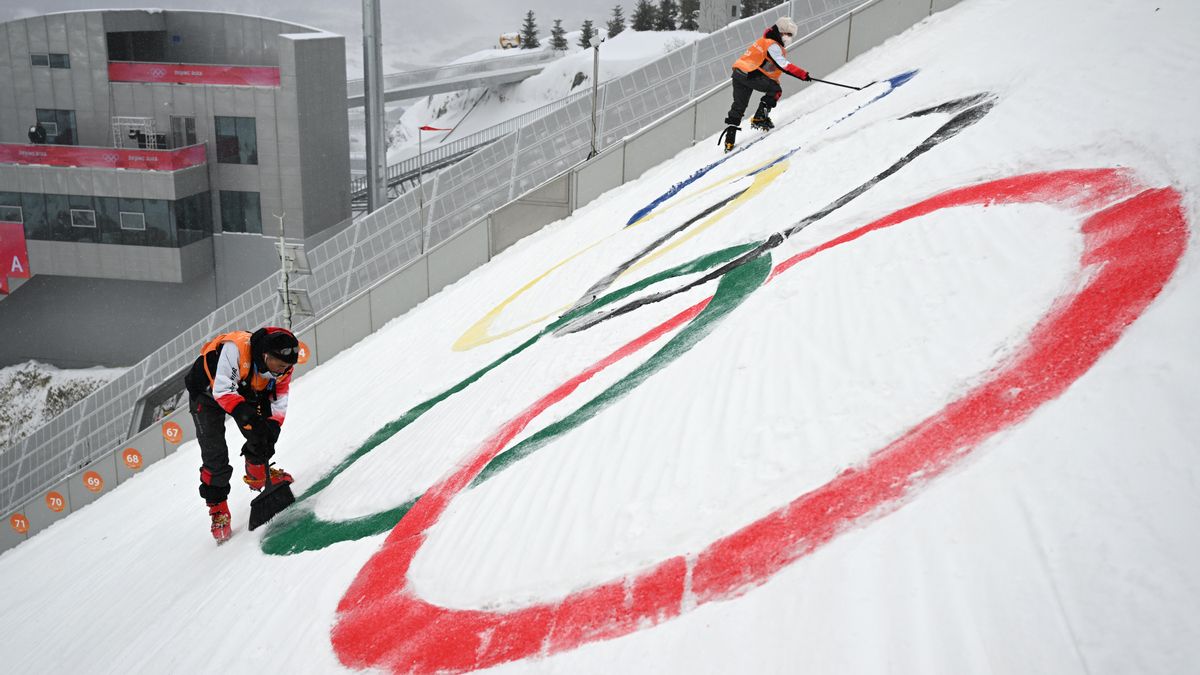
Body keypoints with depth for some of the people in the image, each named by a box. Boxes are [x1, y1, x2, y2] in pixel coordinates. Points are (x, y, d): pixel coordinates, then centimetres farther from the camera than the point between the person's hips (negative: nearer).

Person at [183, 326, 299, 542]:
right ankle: (218, 508, 1)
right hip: (207, 392, -5)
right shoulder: (235, 348, -42)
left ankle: (257, 475, 30)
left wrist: (272, 427, -28)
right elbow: (222, 390, -42)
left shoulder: (283, 368, -21)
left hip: (246, 391, 5)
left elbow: (278, 403, -13)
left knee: (262, 432, 0)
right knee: (214, 453, -11)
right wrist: (244, 412, -53)